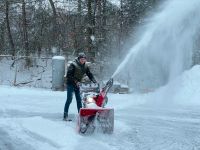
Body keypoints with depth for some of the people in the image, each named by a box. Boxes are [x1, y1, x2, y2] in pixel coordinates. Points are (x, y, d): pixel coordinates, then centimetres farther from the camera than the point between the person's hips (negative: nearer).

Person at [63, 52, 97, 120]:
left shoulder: (85, 66, 3)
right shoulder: (73, 65, -16)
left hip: (77, 84, 6)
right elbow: (68, 75, -19)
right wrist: (75, 81, -24)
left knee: (79, 99, 6)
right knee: (69, 99, -11)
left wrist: (94, 81, -11)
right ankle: (65, 116, -9)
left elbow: (89, 74, 5)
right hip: (70, 84, -6)